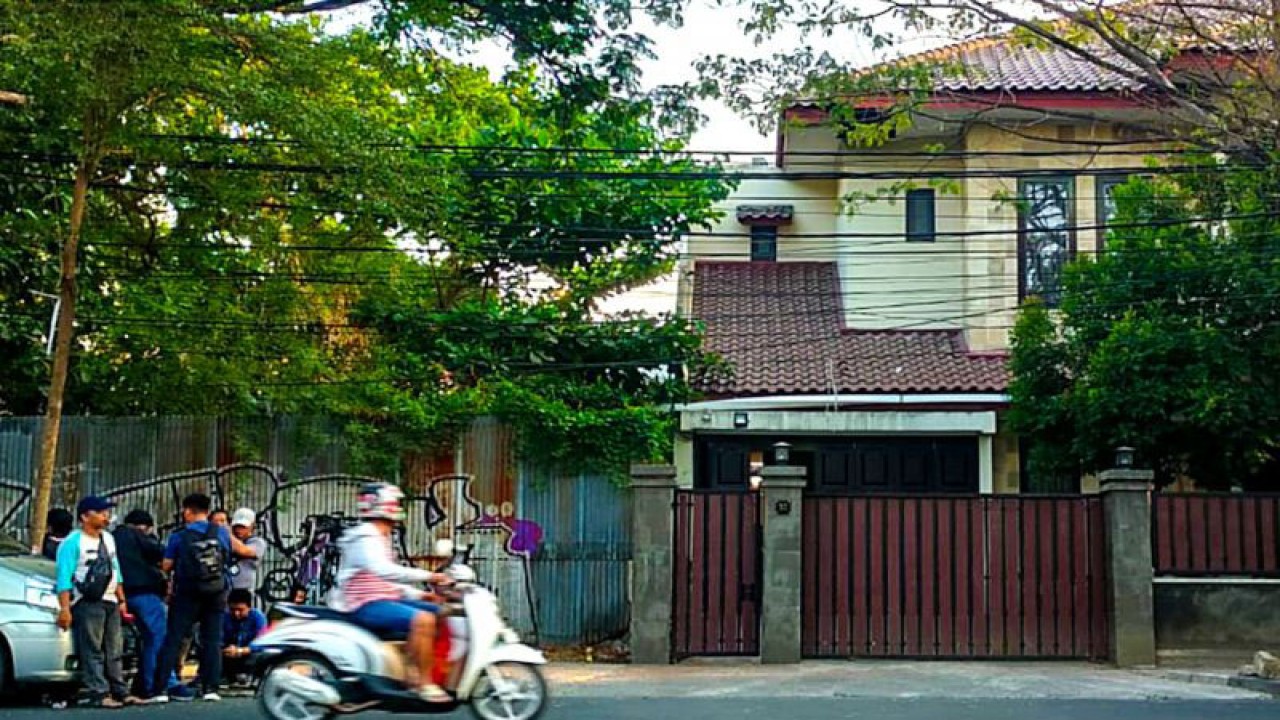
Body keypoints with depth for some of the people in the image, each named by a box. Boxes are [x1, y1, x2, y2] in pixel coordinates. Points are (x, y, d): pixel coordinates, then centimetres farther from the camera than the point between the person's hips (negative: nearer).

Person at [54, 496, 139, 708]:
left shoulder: (108, 538, 17)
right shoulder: (73, 542, -7)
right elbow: (64, 577, -13)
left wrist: (121, 599, 16)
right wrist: (64, 608, -20)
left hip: (110, 602, 7)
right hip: (87, 603, -7)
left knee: (113, 651, 9)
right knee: (92, 651, -9)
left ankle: (120, 692, 11)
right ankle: (99, 694, -10)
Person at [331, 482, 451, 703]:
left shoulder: (380, 538, 20)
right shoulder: (365, 538, -13)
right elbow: (383, 570, -31)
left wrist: (419, 594, 12)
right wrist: (427, 576, -32)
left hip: (385, 600, 11)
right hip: (367, 605, -11)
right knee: (423, 620, -30)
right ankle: (424, 684, -27)